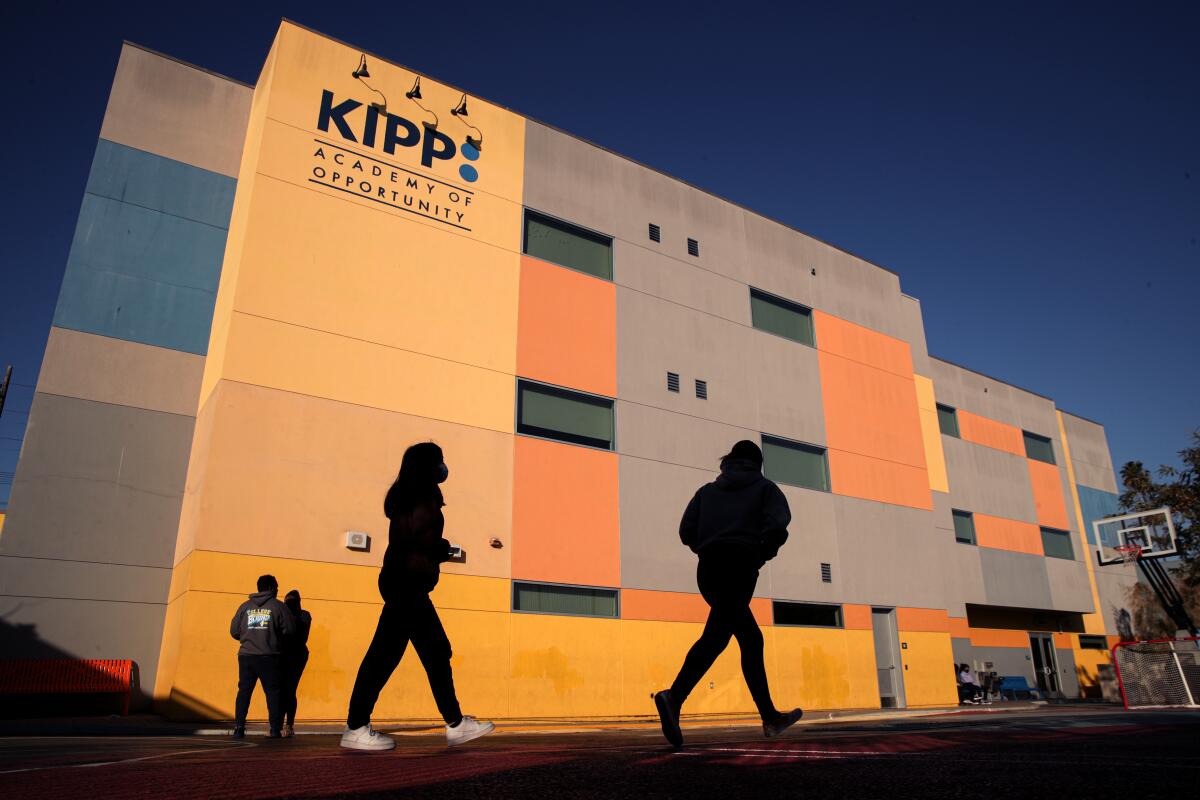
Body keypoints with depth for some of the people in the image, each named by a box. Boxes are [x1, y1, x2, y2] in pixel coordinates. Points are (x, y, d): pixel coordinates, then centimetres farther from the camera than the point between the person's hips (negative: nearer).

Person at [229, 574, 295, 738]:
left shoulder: (245, 606, 8)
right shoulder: (278, 606, -1)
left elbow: (234, 631, 8)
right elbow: (290, 629, -5)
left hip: (246, 655, 3)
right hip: (268, 657, -3)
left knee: (244, 691, 10)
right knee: (273, 692, 4)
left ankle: (239, 727, 4)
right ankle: (275, 728, 2)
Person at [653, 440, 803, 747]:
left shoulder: (708, 490, 24)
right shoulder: (765, 488, 17)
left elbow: (687, 531, 10)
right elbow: (777, 528, -2)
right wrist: (761, 556, 14)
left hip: (708, 569, 5)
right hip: (741, 565, -5)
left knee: (750, 638, 16)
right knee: (716, 635, -18)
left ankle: (770, 716, 20)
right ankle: (674, 697, -38)